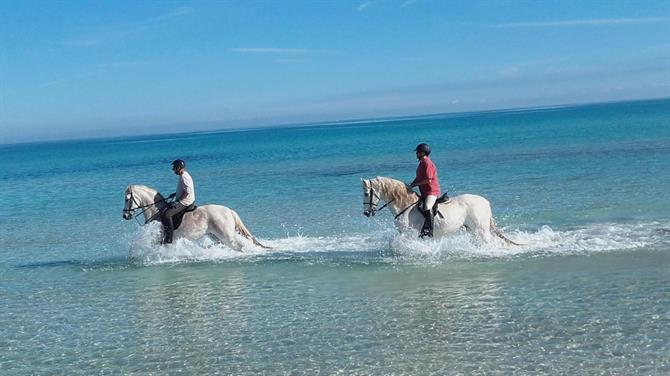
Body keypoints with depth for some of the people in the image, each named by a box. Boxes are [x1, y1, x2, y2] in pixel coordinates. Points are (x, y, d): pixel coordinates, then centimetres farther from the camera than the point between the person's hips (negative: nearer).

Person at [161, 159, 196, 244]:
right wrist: (174, 194, 16)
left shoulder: (184, 177, -17)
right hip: (183, 202, 11)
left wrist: (178, 200, -21)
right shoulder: (182, 176, 15)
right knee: (166, 208, 22)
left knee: (167, 215, -22)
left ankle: (168, 240, -22)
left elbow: (187, 191, -24)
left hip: (185, 203, -11)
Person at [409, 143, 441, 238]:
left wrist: (415, 184, -16)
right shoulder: (422, 163, 16)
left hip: (432, 191, -11)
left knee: (427, 207, -30)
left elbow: (428, 180, -22)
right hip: (424, 192, 11)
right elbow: (418, 178, 25)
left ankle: (429, 230, -30)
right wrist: (410, 185, 11)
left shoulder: (427, 163, -15)